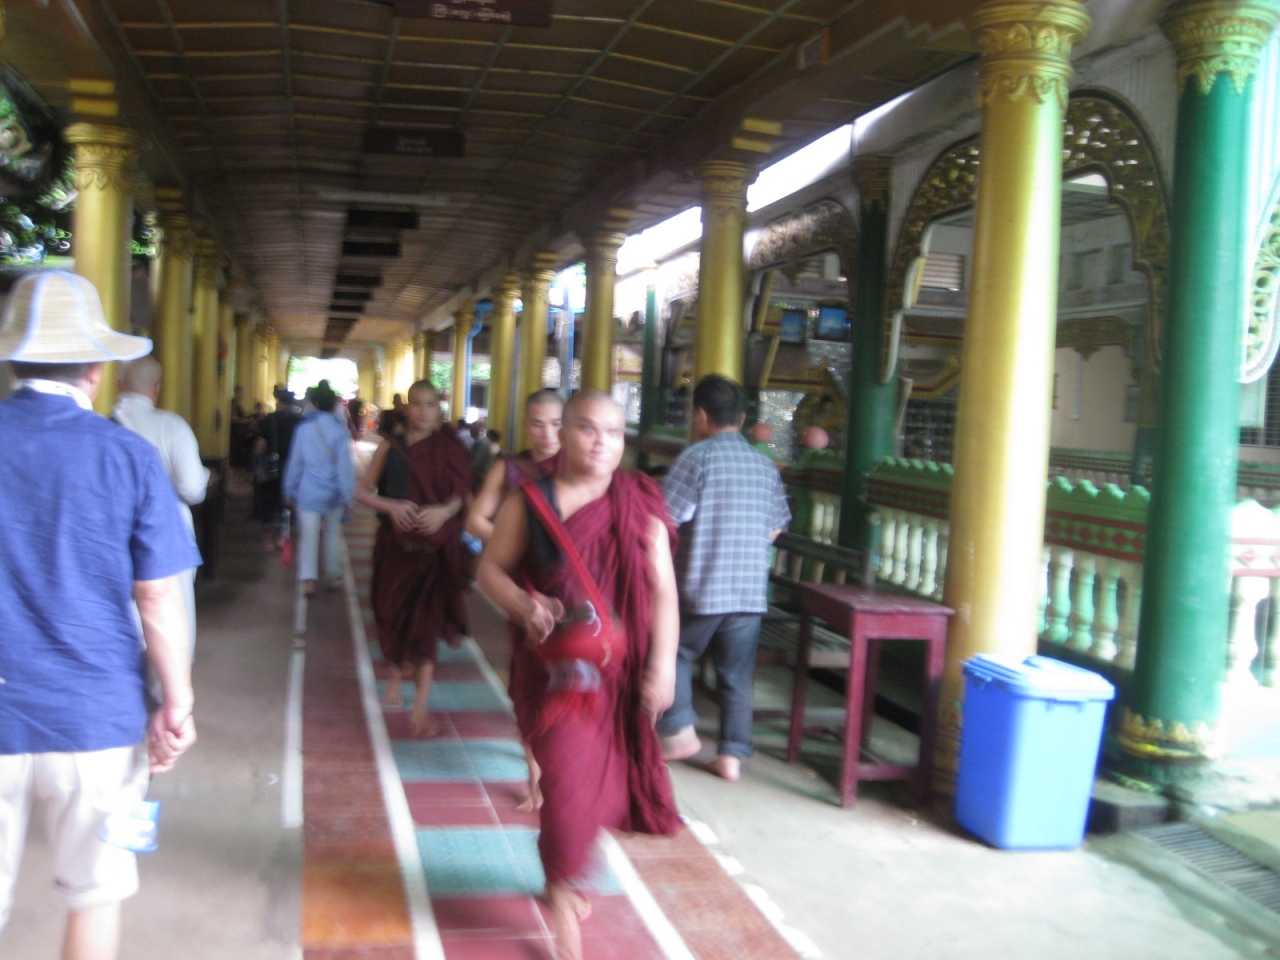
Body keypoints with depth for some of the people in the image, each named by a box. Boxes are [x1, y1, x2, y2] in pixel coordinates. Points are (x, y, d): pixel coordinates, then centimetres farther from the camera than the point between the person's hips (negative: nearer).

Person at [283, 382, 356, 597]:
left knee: (309, 535, 2)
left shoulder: (303, 428, -5)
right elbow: (345, 465, -9)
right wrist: (347, 494, -4)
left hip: (308, 492, 0)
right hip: (333, 493, 0)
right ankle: (332, 576, 24)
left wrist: (290, 490, 10)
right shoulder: (341, 431, -8)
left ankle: (308, 579, -9)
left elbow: (295, 461, 1)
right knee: (332, 534, 16)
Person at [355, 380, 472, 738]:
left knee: (426, 623, -5)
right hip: (397, 544, 2)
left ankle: (420, 707, -2)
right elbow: (362, 490, 2)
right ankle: (396, 676, 38)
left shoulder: (449, 449, 1)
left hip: (435, 548, -1)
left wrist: (445, 511, -21)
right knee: (395, 615, 12)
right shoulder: (391, 447, 2)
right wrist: (391, 506, -16)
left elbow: (463, 494, -1)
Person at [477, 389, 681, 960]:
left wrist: (662, 664, -12)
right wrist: (523, 605, -17)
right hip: (554, 666, -2)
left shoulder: (639, 505, -1)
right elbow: (490, 569, 2)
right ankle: (561, 891, 17)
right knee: (569, 777, -9)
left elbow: (662, 590, -4)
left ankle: (562, 879, 41)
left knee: (604, 782, 12)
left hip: (619, 669, 2)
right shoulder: (528, 503, -2)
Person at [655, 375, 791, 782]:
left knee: (675, 652, 17)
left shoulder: (698, 456, -9)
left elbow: (667, 520, -14)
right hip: (751, 591, 4)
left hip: (700, 586, -4)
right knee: (737, 674, 10)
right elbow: (774, 528, 13)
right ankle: (732, 754, 11)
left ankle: (679, 730, 10)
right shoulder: (764, 464, 7)